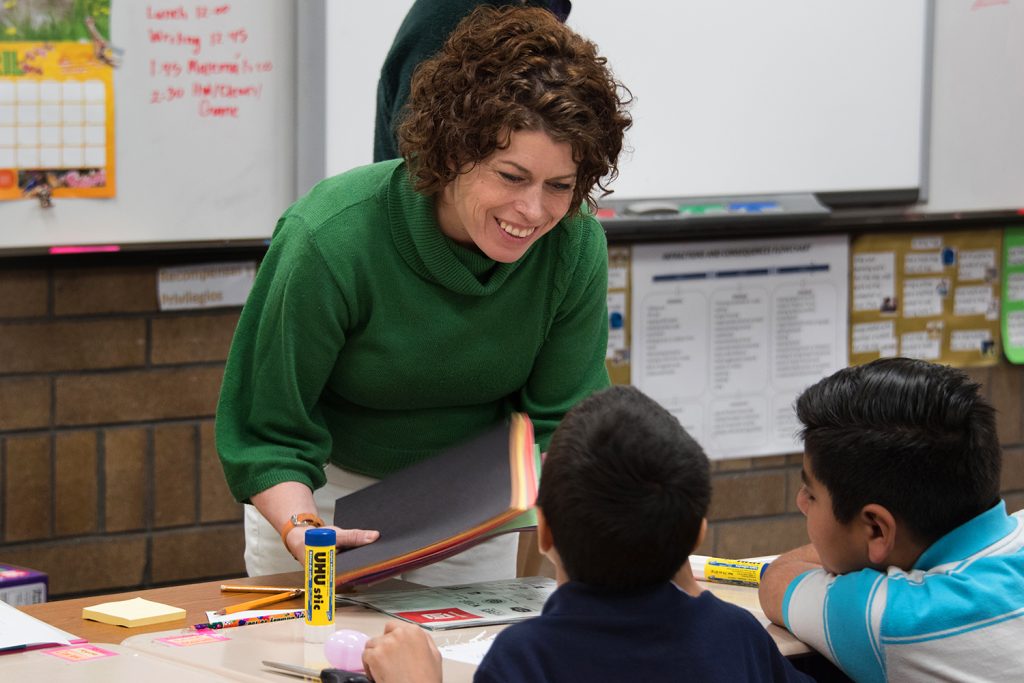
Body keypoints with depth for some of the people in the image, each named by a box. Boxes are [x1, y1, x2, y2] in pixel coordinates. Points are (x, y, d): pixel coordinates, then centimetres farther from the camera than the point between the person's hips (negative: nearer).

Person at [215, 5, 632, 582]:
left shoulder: (577, 247, -21)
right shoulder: (331, 239, -31)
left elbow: (561, 421, -12)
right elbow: (268, 436, -23)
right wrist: (298, 529, -41)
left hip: (472, 504, 3)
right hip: (328, 492, -3)